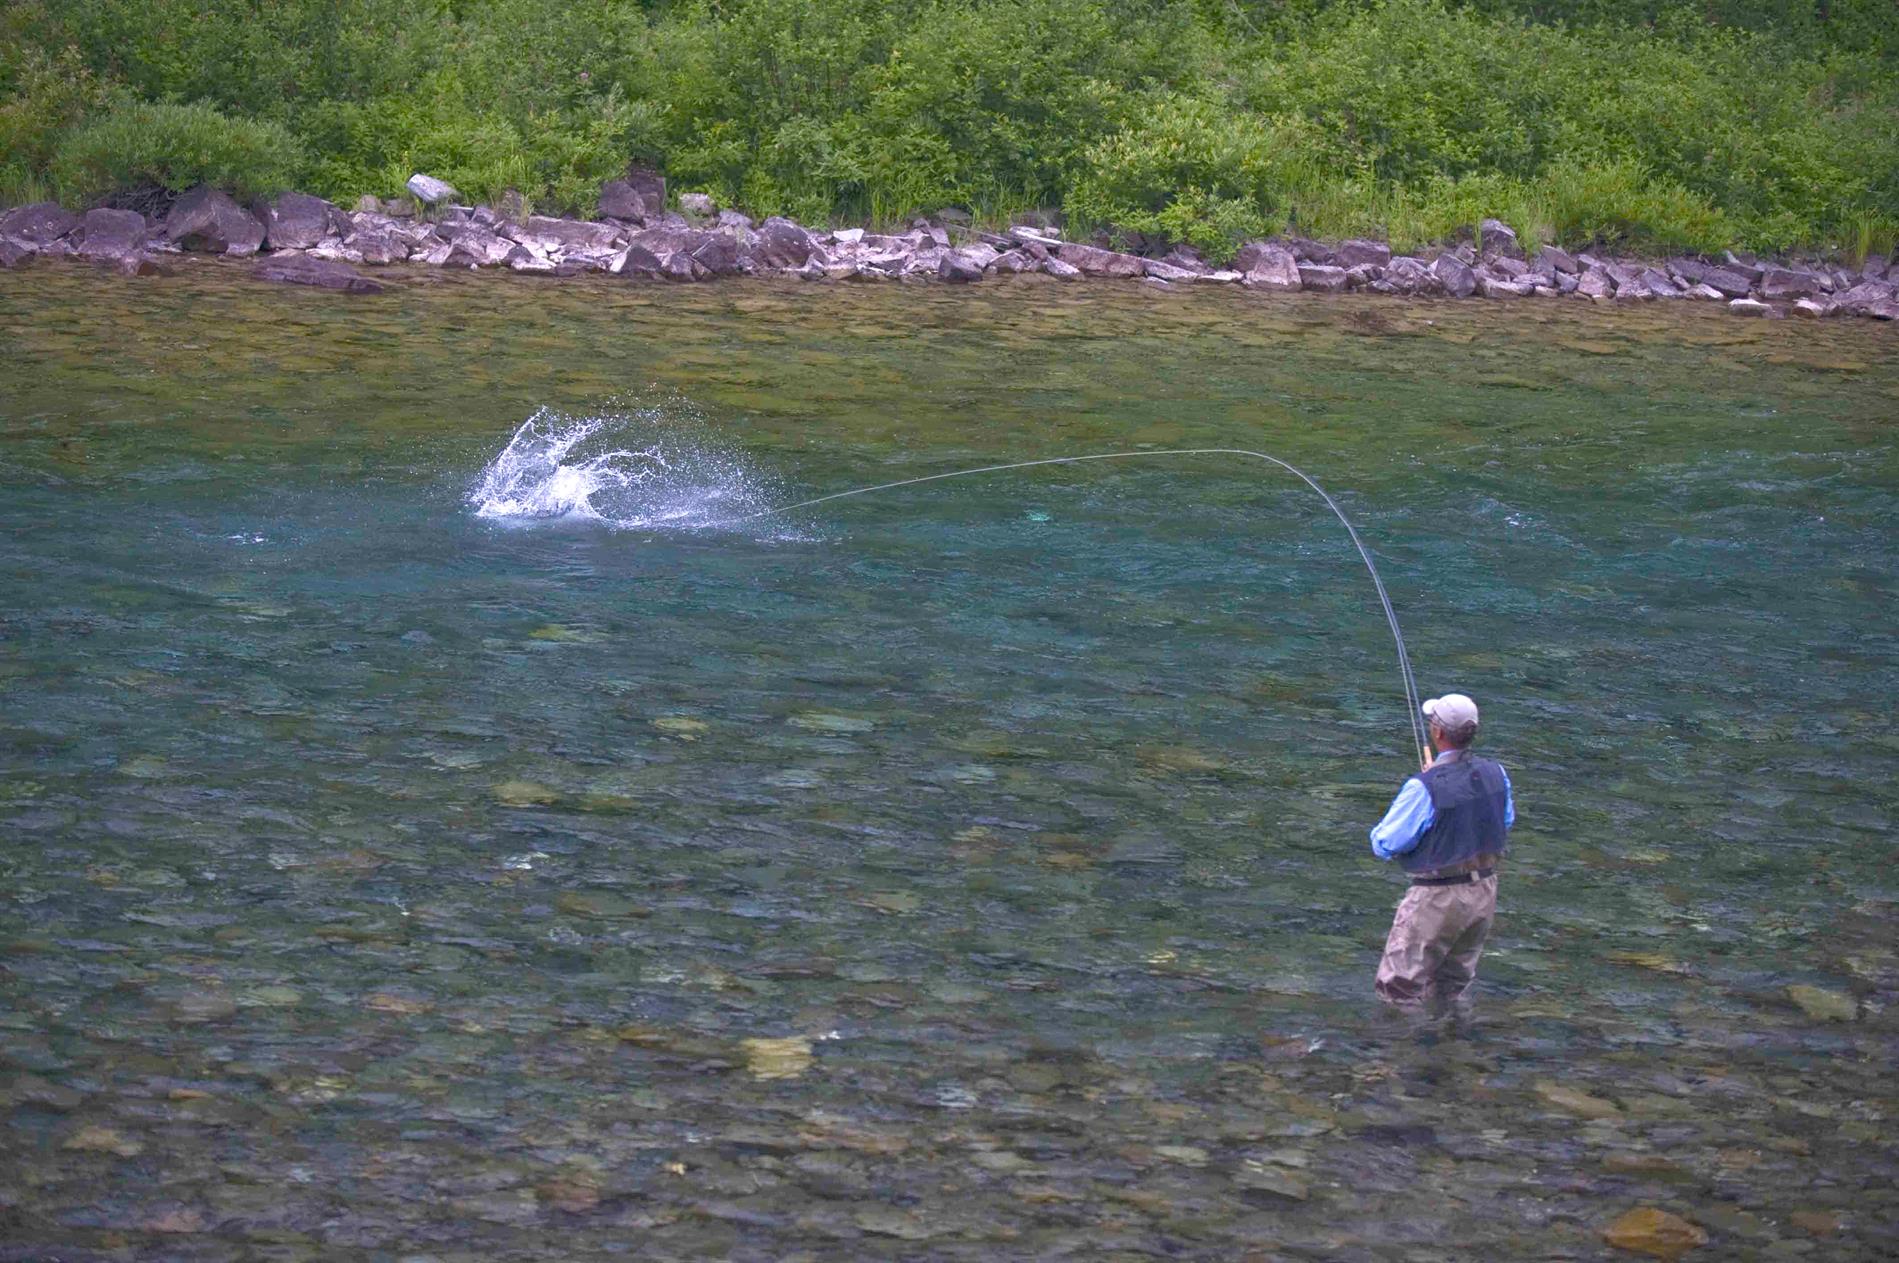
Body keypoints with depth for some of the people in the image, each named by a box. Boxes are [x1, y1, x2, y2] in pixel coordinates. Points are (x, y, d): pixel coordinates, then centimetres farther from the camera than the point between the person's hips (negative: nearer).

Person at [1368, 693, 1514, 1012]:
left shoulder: (1425, 788, -24)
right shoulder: (1495, 774, -5)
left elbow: (1383, 844, -16)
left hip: (1438, 899, -7)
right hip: (1484, 891, 7)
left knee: (1399, 989, 3)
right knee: (1454, 989, 22)